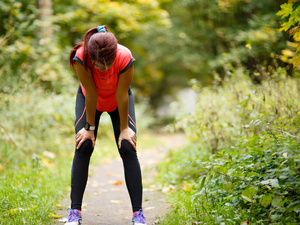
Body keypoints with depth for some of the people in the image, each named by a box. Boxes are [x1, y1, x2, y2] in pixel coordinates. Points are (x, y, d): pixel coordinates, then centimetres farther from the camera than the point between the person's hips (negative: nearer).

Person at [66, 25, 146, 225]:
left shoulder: (125, 58, -38)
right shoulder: (81, 58, -37)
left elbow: (122, 95, -27)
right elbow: (91, 94, -27)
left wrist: (124, 128, -16)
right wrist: (90, 127, -17)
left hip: (118, 101, 0)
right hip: (89, 99, 1)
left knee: (128, 148, -11)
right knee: (83, 147, -10)